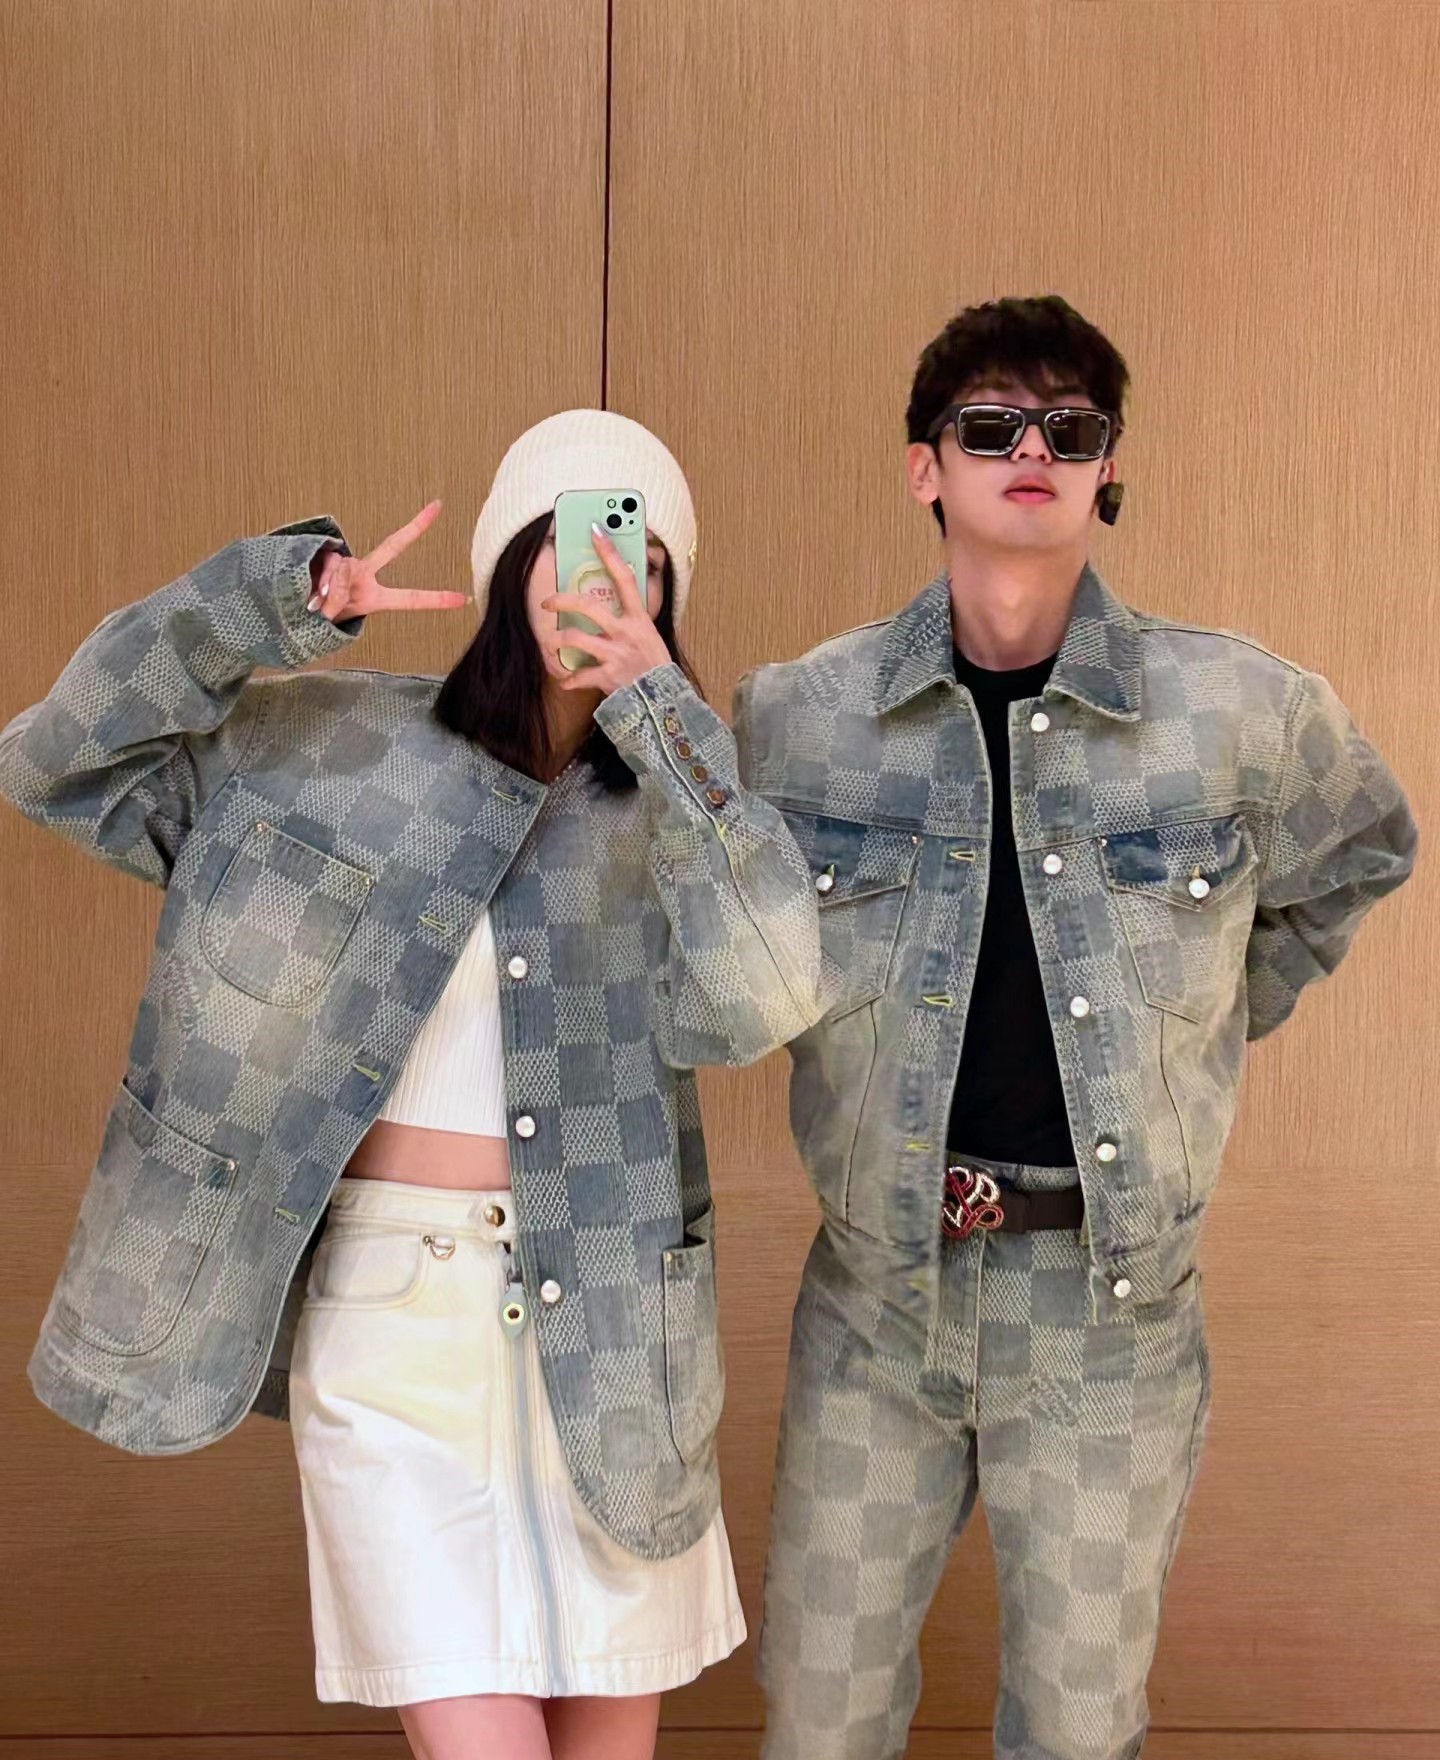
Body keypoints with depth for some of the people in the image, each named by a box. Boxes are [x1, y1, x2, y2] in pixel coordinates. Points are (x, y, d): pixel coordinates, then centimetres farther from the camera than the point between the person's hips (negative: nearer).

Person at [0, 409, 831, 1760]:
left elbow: (761, 999, -15)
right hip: (391, 1329, -2)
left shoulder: (679, 801, 3)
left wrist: (662, 713, -19)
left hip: (605, 1336, 2)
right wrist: (284, 597, -10)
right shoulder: (338, 744, 1)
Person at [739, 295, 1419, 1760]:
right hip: (874, 1297, 1)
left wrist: (1207, 1027, 8)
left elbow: (1362, 857, 13)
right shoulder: (795, 716, -7)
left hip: (1114, 1314, 0)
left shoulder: (1248, 712, -9)